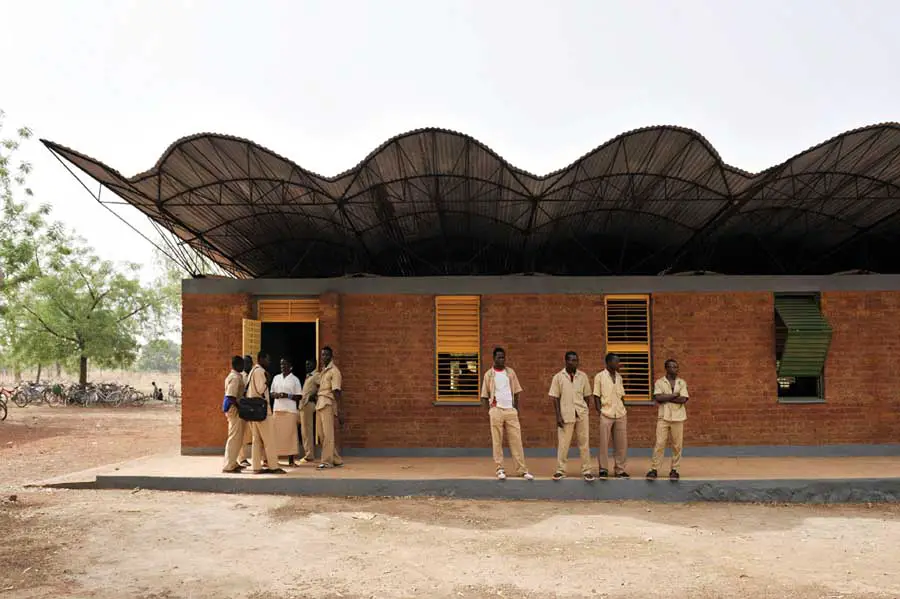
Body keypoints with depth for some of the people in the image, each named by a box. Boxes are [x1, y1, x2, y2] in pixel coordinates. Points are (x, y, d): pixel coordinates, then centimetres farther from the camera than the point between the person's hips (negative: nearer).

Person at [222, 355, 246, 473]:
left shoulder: (232, 376, 16)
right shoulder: (236, 377, -16)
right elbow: (231, 397, -23)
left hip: (234, 409, 10)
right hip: (235, 410, -10)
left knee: (236, 438, 16)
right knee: (235, 438, -6)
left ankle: (232, 463, 23)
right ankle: (228, 466, -4)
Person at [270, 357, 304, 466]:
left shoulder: (295, 380, 2)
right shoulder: (276, 378, 12)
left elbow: (299, 397, 0)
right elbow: (271, 393, 16)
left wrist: (288, 395, -15)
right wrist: (275, 395, -7)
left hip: (290, 410, -3)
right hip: (277, 409, 3)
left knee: (290, 434, -2)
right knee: (276, 434, 0)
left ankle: (291, 460, 3)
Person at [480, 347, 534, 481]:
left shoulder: (510, 372, 9)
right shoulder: (489, 374, 3)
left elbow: (516, 392, 12)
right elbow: (485, 395, 5)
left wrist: (516, 408, 4)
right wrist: (489, 410, -2)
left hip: (510, 410, 2)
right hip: (496, 410, -2)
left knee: (516, 440, 0)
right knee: (497, 441, 2)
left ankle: (522, 469, 1)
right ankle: (500, 469, 9)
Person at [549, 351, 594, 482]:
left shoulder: (583, 376, 5)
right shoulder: (558, 377, -1)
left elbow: (586, 396, 11)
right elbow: (555, 398, -1)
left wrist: (585, 411, 9)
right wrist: (558, 416, -6)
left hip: (582, 414, 2)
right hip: (566, 415, -2)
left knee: (584, 443, 4)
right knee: (563, 443, 1)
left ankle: (586, 470, 12)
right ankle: (560, 470, 12)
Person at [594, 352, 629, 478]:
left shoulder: (619, 377, 12)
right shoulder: (600, 377, -3)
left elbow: (622, 396, 16)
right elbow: (596, 396, -3)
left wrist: (623, 411, 9)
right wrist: (599, 411, -9)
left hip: (620, 415, 5)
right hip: (606, 415, -5)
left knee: (621, 443, 5)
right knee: (604, 443, 0)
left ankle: (620, 470, 14)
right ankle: (603, 470, 9)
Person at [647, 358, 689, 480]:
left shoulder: (682, 383, 7)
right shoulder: (659, 382, 3)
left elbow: (683, 399, -7)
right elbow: (658, 398, -12)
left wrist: (666, 398, -9)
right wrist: (674, 395, -10)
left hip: (678, 417, 2)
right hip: (663, 417, -2)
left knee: (677, 444, 3)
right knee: (659, 443, -5)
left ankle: (674, 469, 13)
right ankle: (654, 469, -1)